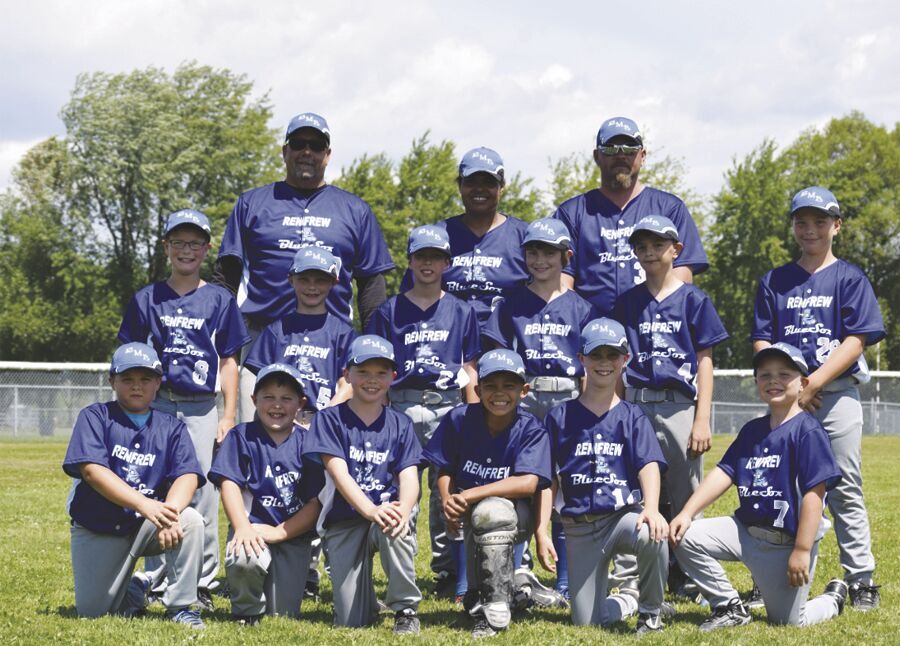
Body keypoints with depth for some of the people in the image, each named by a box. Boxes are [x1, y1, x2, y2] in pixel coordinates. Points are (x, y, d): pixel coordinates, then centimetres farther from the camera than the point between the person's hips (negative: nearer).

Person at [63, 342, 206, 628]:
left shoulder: (172, 427, 4)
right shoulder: (95, 417, -4)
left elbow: (187, 475, -12)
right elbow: (92, 470, -20)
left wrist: (169, 512, -36)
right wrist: (145, 504, -34)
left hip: (148, 528, 1)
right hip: (98, 531, -1)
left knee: (190, 520, -29)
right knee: (91, 612, -8)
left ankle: (181, 606, -15)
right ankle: (132, 590, 27)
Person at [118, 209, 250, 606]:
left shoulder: (219, 300, 8)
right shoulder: (148, 299, 9)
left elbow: (228, 362, 7)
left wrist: (229, 416, 0)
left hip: (201, 409, -1)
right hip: (156, 405, 1)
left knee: (201, 495, -2)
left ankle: (203, 584, 6)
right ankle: (156, 583, 8)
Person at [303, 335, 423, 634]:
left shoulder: (400, 424, 7)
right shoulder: (330, 419, 0)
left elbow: (409, 476, -5)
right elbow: (339, 473, -14)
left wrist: (402, 509, -29)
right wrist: (371, 510, -32)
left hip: (386, 511, 1)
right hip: (344, 522, -1)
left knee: (395, 527, -39)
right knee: (350, 622, -12)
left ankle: (406, 608, -18)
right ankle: (365, 600, 27)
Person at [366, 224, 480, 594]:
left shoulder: (460, 311, 11)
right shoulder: (390, 311, 8)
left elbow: (469, 370, 11)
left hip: (449, 406, 1)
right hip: (403, 405, -1)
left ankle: (447, 568, 7)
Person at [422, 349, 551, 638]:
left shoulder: (531, 429, -11)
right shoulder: (460, 419, -3)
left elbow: (528, 483, -24)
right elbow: (445, 470, 6)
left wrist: (471, 495, -29)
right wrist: (447, 500, -17)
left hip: (516, 515, -4)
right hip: (471, 514, 4)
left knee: (489, 511, -35)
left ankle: (496, 613, -27)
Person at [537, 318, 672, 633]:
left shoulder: (632, 417, 5)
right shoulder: (560, 417, 7)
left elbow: (649, 465, -11)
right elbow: (548, 480, 7)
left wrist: (651, 508, -31)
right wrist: (541, 532, -3)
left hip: (624, 515, -1)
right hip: (579, 528, 1)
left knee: (651, 534, -38)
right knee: (586, 621, -6)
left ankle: (650, 611, -10)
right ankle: (629, 600, 30)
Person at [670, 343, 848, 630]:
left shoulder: (808, 431, -13)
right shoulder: (752, 430, 9)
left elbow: (814, 493, -18)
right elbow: (723, 472, 4)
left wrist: (802, 551, -22)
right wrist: (687, 513, -9)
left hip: (787, 541, -6)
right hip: (746, 529, 6)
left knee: (789, 621, -1)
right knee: (685, 537, -11)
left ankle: (833, 598, 33)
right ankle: (730, 607, 4)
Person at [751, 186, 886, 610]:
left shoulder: (849, 279, 5)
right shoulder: (774, 282, 13)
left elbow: (856, 341, -4)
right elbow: (762, 342, 9)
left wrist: (811, 384, -13)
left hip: (836, 392, -2)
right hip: (786, 395, 3)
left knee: (844, 490, -4)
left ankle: (860, 582, -1)